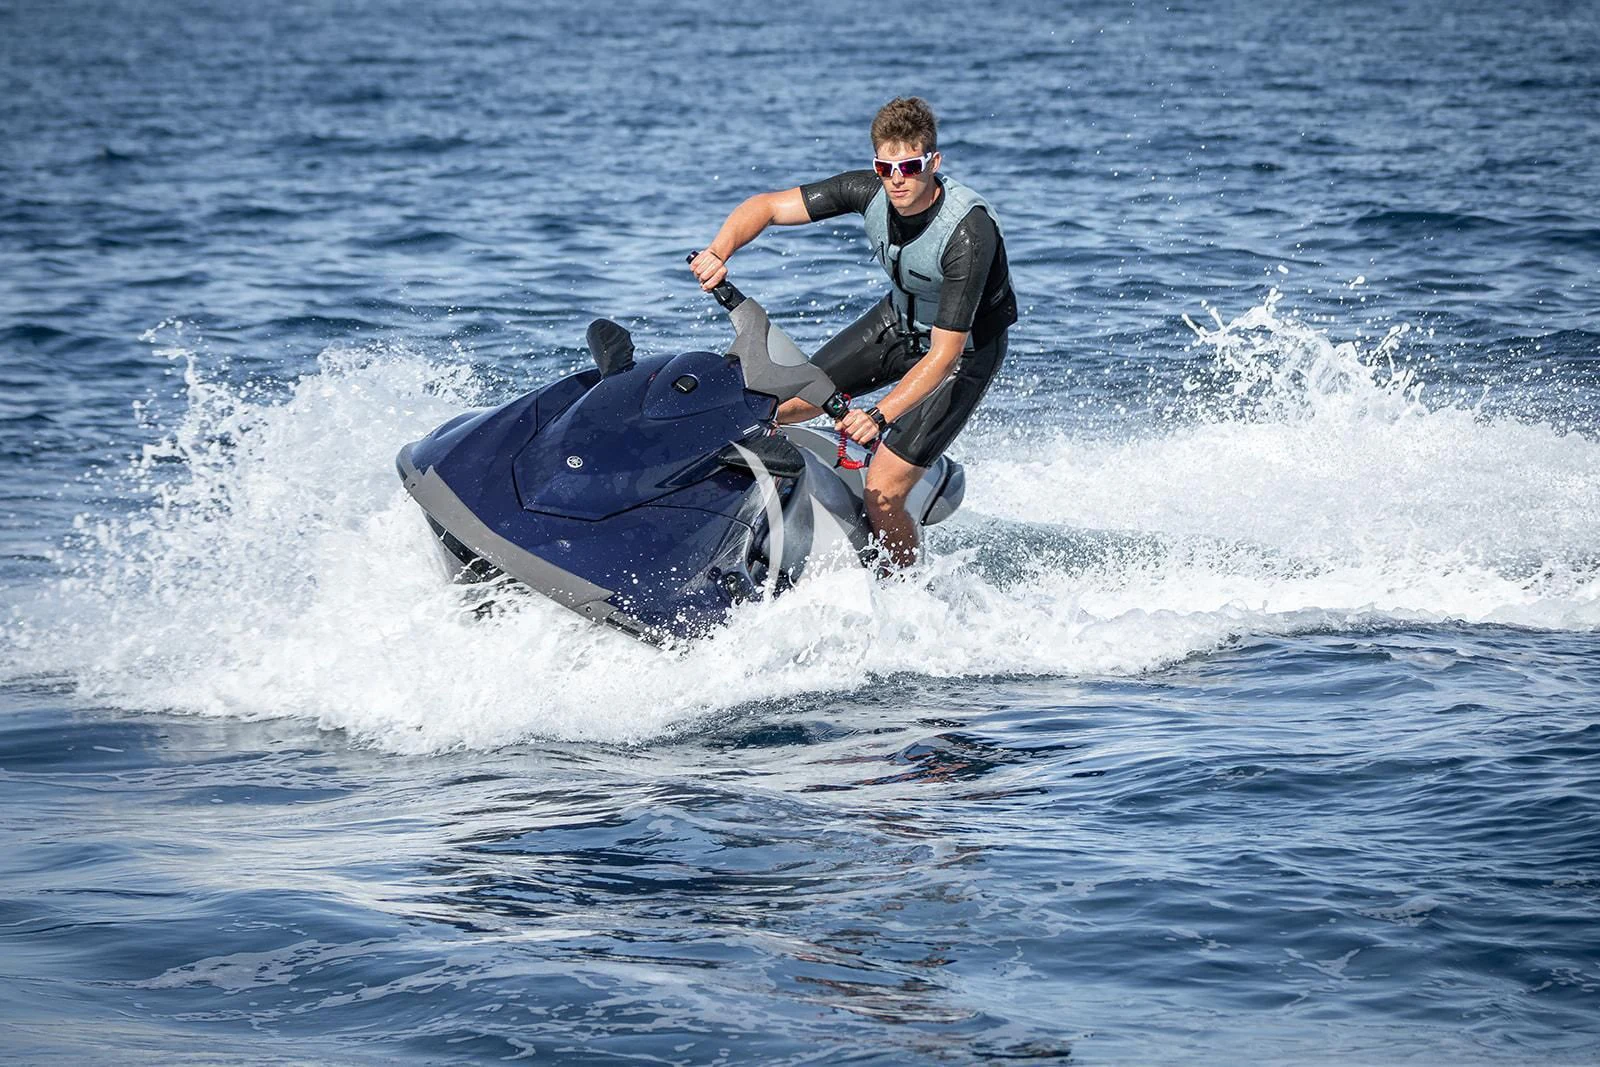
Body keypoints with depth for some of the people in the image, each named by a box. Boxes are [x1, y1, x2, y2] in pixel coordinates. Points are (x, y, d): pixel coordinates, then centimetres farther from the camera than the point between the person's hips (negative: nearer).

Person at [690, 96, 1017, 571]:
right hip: (897, 319, 6)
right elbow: (766, 206, -14)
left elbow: (945, 354, -36)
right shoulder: (869, 190, -21)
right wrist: (718, 252, -34)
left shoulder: (970, 232, -36)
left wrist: (881, 416, -47)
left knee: (882, 495, -16)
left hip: (966, 344, -6)